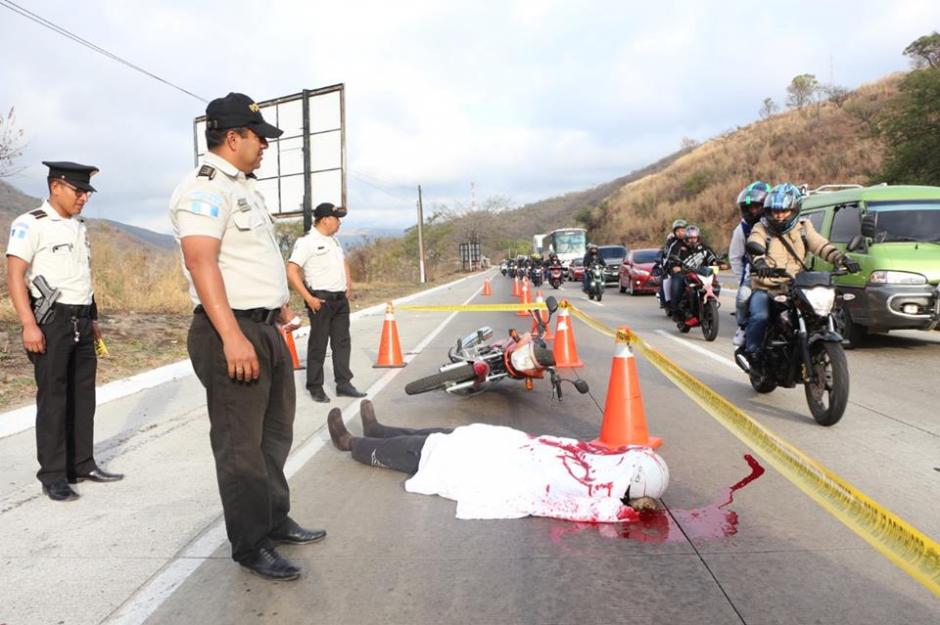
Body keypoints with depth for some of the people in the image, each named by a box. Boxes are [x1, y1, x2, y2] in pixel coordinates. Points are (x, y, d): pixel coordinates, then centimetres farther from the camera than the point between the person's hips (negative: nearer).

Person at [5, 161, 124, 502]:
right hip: (51, 321, -7)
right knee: (53, 398, -2)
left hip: (81, 321, 7)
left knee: (83, 395, 10)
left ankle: (82, 465, 20)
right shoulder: (30, 224, -7)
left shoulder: (79, 226, 15)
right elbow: (15, 276, -14)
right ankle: (53, 476, 7)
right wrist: (29, 325, -21)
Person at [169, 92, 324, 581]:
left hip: (266, 328, 10)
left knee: (275, 434, 19)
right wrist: (232, 337, -29)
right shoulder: (204, 187, -13)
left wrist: (280, 306, 26)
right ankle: (250, 547, 12)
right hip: (231, 331, -10)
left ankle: (276, 522, 33)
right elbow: (201, 262, -24)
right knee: (240, 446, 0)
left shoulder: (243, 187, 18)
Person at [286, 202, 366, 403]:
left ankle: (344, 383, 17)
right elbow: (291, 272, -18)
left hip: (341, 299, 8)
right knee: (318, 345, 0)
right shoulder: (306, 241, -12)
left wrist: (348, 283, 17)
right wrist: (308, 298, -20)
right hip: (321, 300, -8)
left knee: (342, 342, 10)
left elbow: (343, 262, 31)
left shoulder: (334, 240, 14)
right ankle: (315, 388, 9)